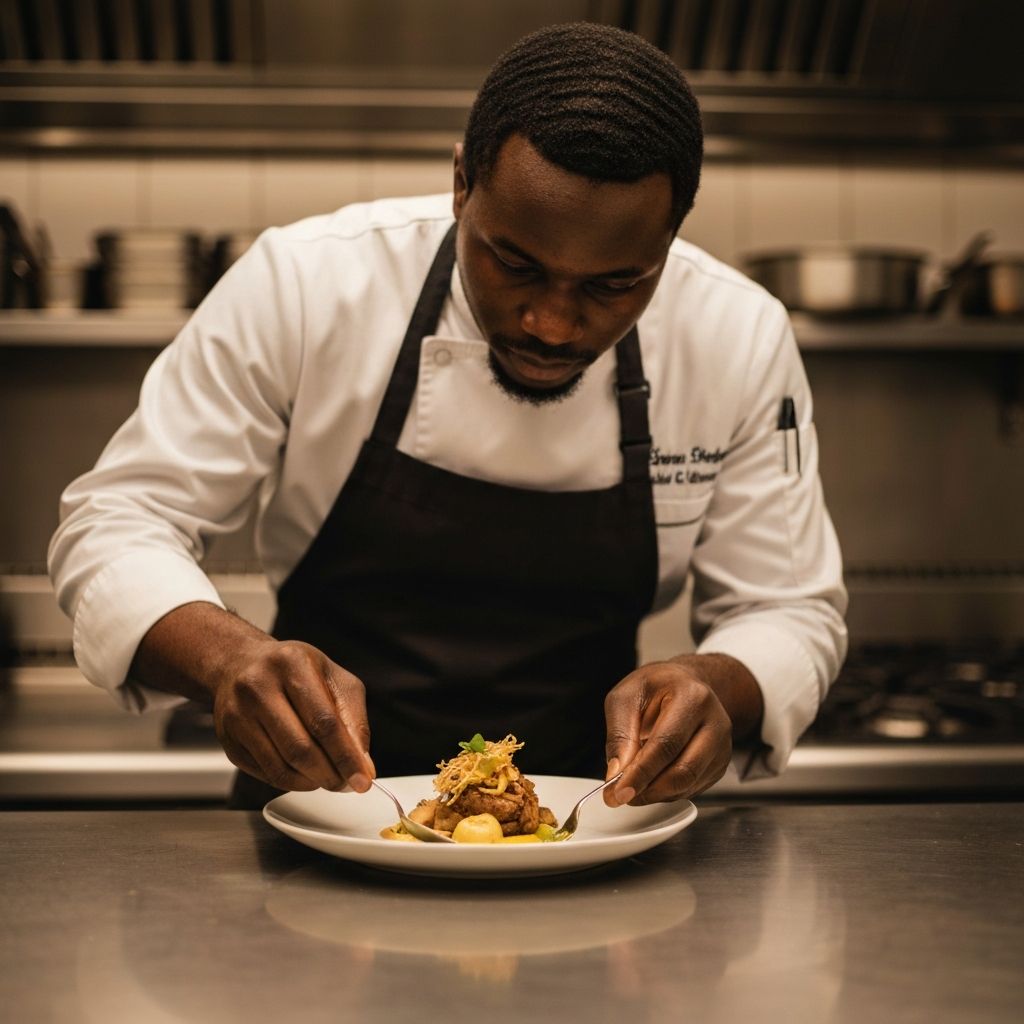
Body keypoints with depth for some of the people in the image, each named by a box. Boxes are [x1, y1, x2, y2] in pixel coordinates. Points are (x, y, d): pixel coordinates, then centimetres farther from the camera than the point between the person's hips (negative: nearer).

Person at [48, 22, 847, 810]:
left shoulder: (743, 340, -9)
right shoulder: (302, 283, -13)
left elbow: (789, 611, -1)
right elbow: (119, 521, -9)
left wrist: (718, 688, -24)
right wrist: (229, 654, -29)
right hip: (318, 804, 0)